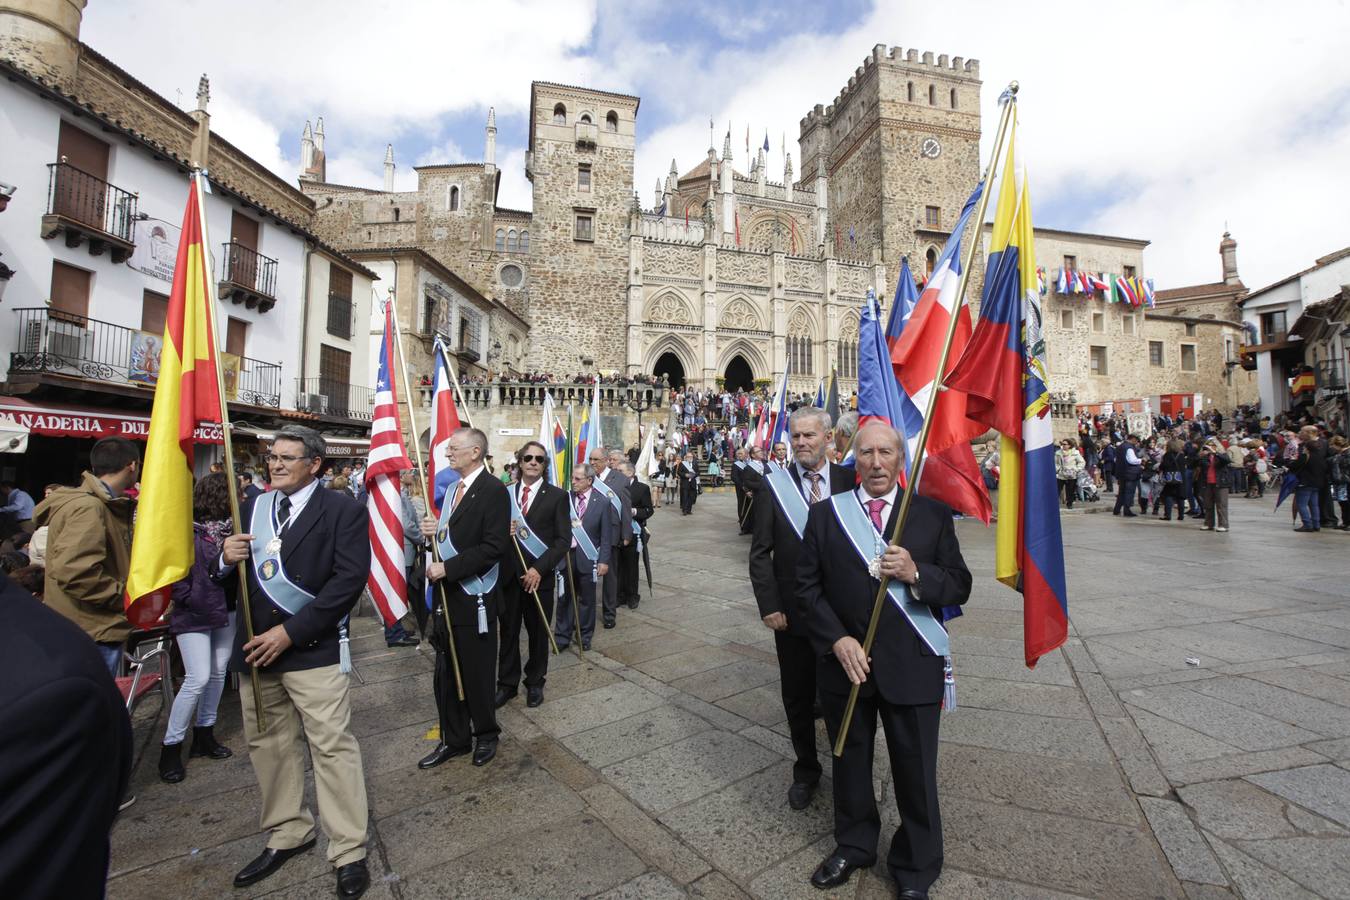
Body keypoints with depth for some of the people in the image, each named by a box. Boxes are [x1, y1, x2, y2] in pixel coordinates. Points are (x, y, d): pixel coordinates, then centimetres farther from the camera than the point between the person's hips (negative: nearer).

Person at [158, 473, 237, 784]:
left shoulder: (229, 527, 0)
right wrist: (192, 601, -13)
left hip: (225, 611, 6)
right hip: (194, 615, -6)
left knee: (218, 673, 13)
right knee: (198, 678, -6)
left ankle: (204, 734, 29)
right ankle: (171, 746, 12)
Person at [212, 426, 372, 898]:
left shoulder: (342, 509, -6)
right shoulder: (252, 508, 12)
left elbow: (350, 577, -14)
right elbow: (231, 580, 15)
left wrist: (290, 631, -17)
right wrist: (227, 558, -9)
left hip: (312, 649, -5)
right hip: (255, 648, 6)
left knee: (333, 747, -1)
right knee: (268, 746, 16)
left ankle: (349, 852, 14)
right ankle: (288, 835, 36)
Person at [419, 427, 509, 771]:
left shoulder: (493, 490, -15)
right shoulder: (454, 488, 11)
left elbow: (495, 546, -22)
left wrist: (447, 568, -21)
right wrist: (435, 530, -3)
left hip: (475, 599, -7)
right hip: (446, 595, 8)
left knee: (477, 674, 9)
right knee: (446, 674, 16)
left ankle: (486, 735, 31)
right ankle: (454, 739, 34)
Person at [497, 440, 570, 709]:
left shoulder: (557, 496, -3)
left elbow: (563, 539, -8)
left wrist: (539, 569, -15)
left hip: (540, 576, -2)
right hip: (508, 574, 2)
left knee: (538, 632, 12)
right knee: (508, 631, 11)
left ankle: (535, 682, 31)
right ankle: (507, 683, 29)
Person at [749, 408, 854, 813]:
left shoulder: (850, 481, -4)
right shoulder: (776, 484, -5)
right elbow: (760, 552, -3)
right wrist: (769, 606, -9)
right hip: (793, 612, 0)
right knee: (797, 699, 15)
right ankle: (806, 770, 37)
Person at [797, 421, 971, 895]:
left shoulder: (933, 514, -3)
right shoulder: (825, 513, -2)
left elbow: (959, 586, -2)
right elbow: (807, 586, -2)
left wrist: (916, 573, -21)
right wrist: (837, 640, -13)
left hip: (912, 668, -1)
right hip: (844, 662, 1)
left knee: (916, 771, 15)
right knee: (850, 762, 20)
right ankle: (854, 844, 47)